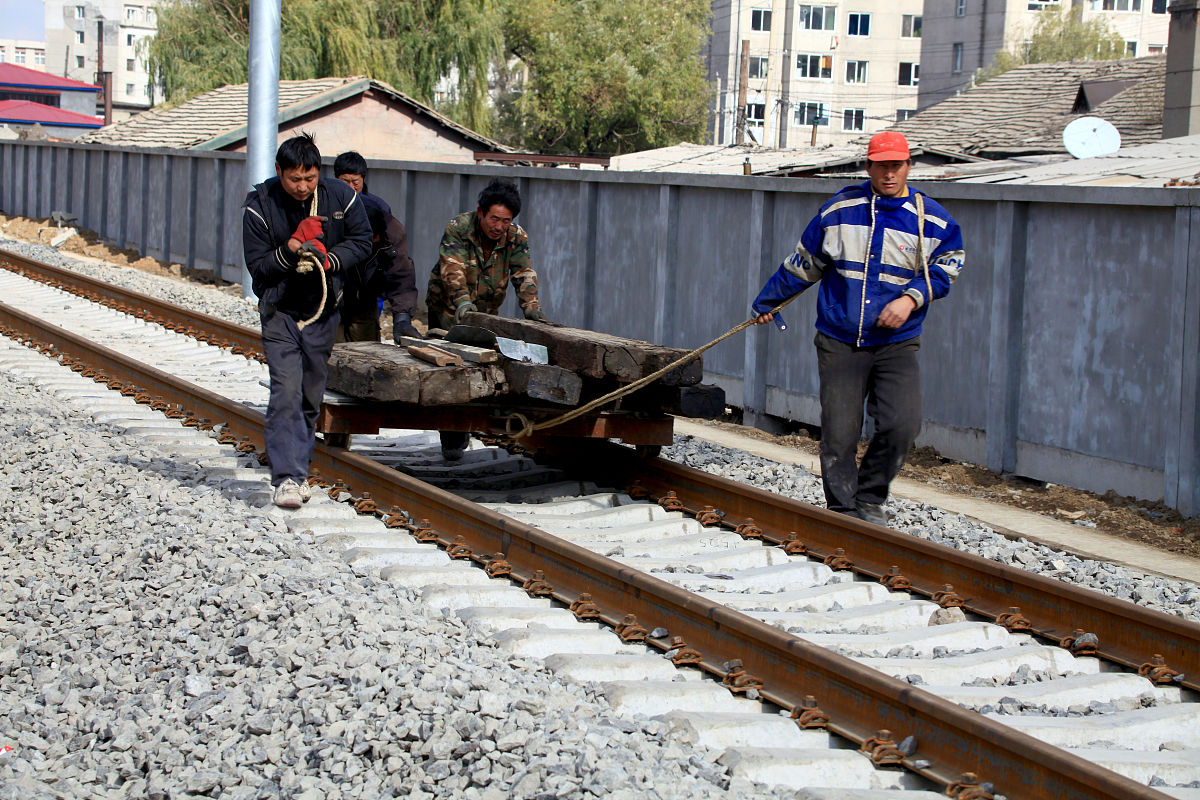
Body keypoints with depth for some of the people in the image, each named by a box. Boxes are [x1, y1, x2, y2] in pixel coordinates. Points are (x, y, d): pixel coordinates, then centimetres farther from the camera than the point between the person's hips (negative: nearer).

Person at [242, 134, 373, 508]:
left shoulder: (341, 197, -6)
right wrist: (290, 251, -28)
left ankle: (299, 467, 24)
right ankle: (287, 477, -17)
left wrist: (329, 259, -15)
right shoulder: (259, 206, -11)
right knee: (286, 393, -15)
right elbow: (257, 267, -10)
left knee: (311, 397, 9)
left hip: (323, 311, 3)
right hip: (279, 312, -3)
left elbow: (362, 242, 3)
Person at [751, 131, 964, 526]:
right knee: (839, 435, -5)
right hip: (840, 343, 0)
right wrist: (766, 301, 26)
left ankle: (870, 498, 8)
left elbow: (943, 270, 7)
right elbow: (803, 264, 17)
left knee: (901, 425, -15)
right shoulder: (840, 209, 5)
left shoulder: (933, 220, 3)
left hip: (897, 345, 0)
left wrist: (911, 298, -12)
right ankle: (842, 513, 9)